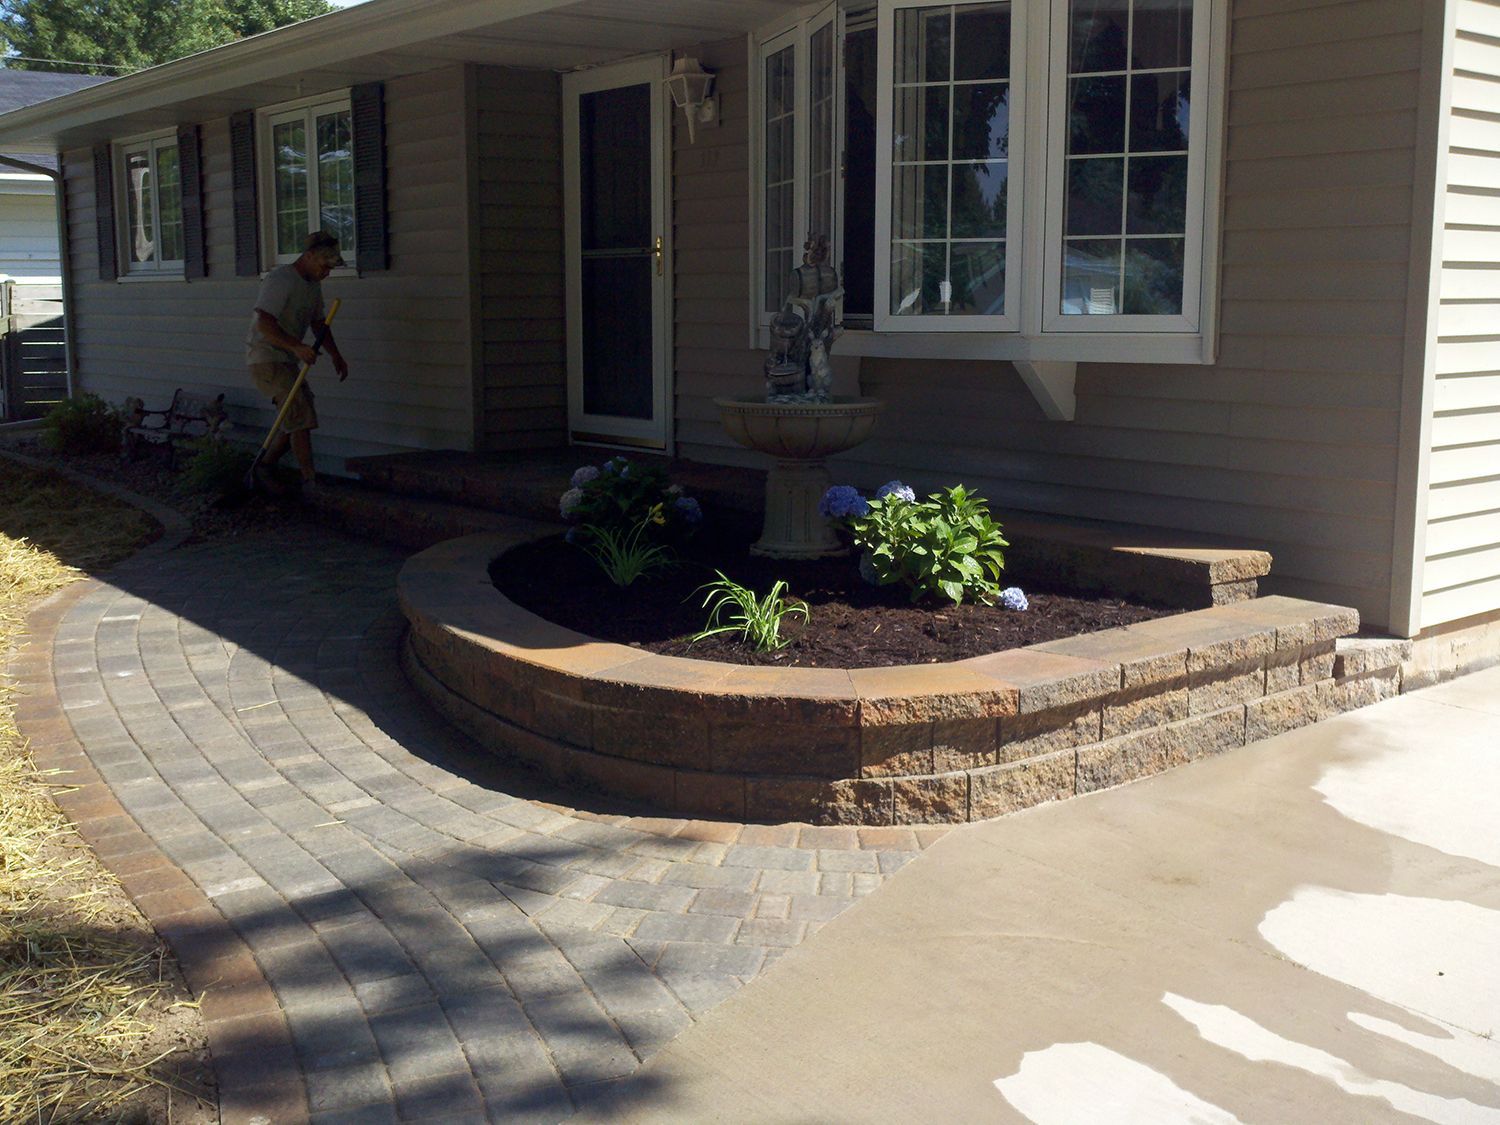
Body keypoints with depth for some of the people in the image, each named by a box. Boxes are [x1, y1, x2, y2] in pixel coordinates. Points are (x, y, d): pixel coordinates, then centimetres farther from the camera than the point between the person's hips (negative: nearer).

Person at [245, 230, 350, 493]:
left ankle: (264, 469, 24)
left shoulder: (313, 284, 12)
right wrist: (296, 347, -38)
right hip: (265, 359, -10)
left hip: (287, 361, 10)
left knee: (296, 421, 9)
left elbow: (318, 324, 21)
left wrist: (335, 355, 8)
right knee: (301, 415, -18)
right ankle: (310, 482, -16)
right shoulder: (281, 280, -19)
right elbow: (264, 324, -29)